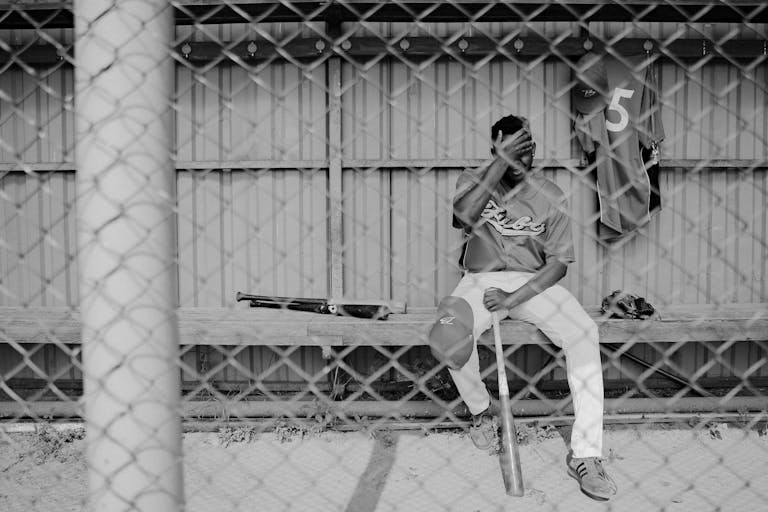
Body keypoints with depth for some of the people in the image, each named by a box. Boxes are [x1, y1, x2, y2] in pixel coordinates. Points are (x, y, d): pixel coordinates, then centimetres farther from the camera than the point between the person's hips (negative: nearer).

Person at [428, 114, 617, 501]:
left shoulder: (549, 195, -1)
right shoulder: (473, 179, 0)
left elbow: (558, 262, -5)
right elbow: (463, 216, -24)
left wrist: (512, 299, -18)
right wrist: (502, 163, -29)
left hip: (533, 282, 1)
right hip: (480, 280, 0)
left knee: (584, 331, -27)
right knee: (449, 331, -32)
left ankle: (585, 454, -22)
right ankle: (480, 412, 0)